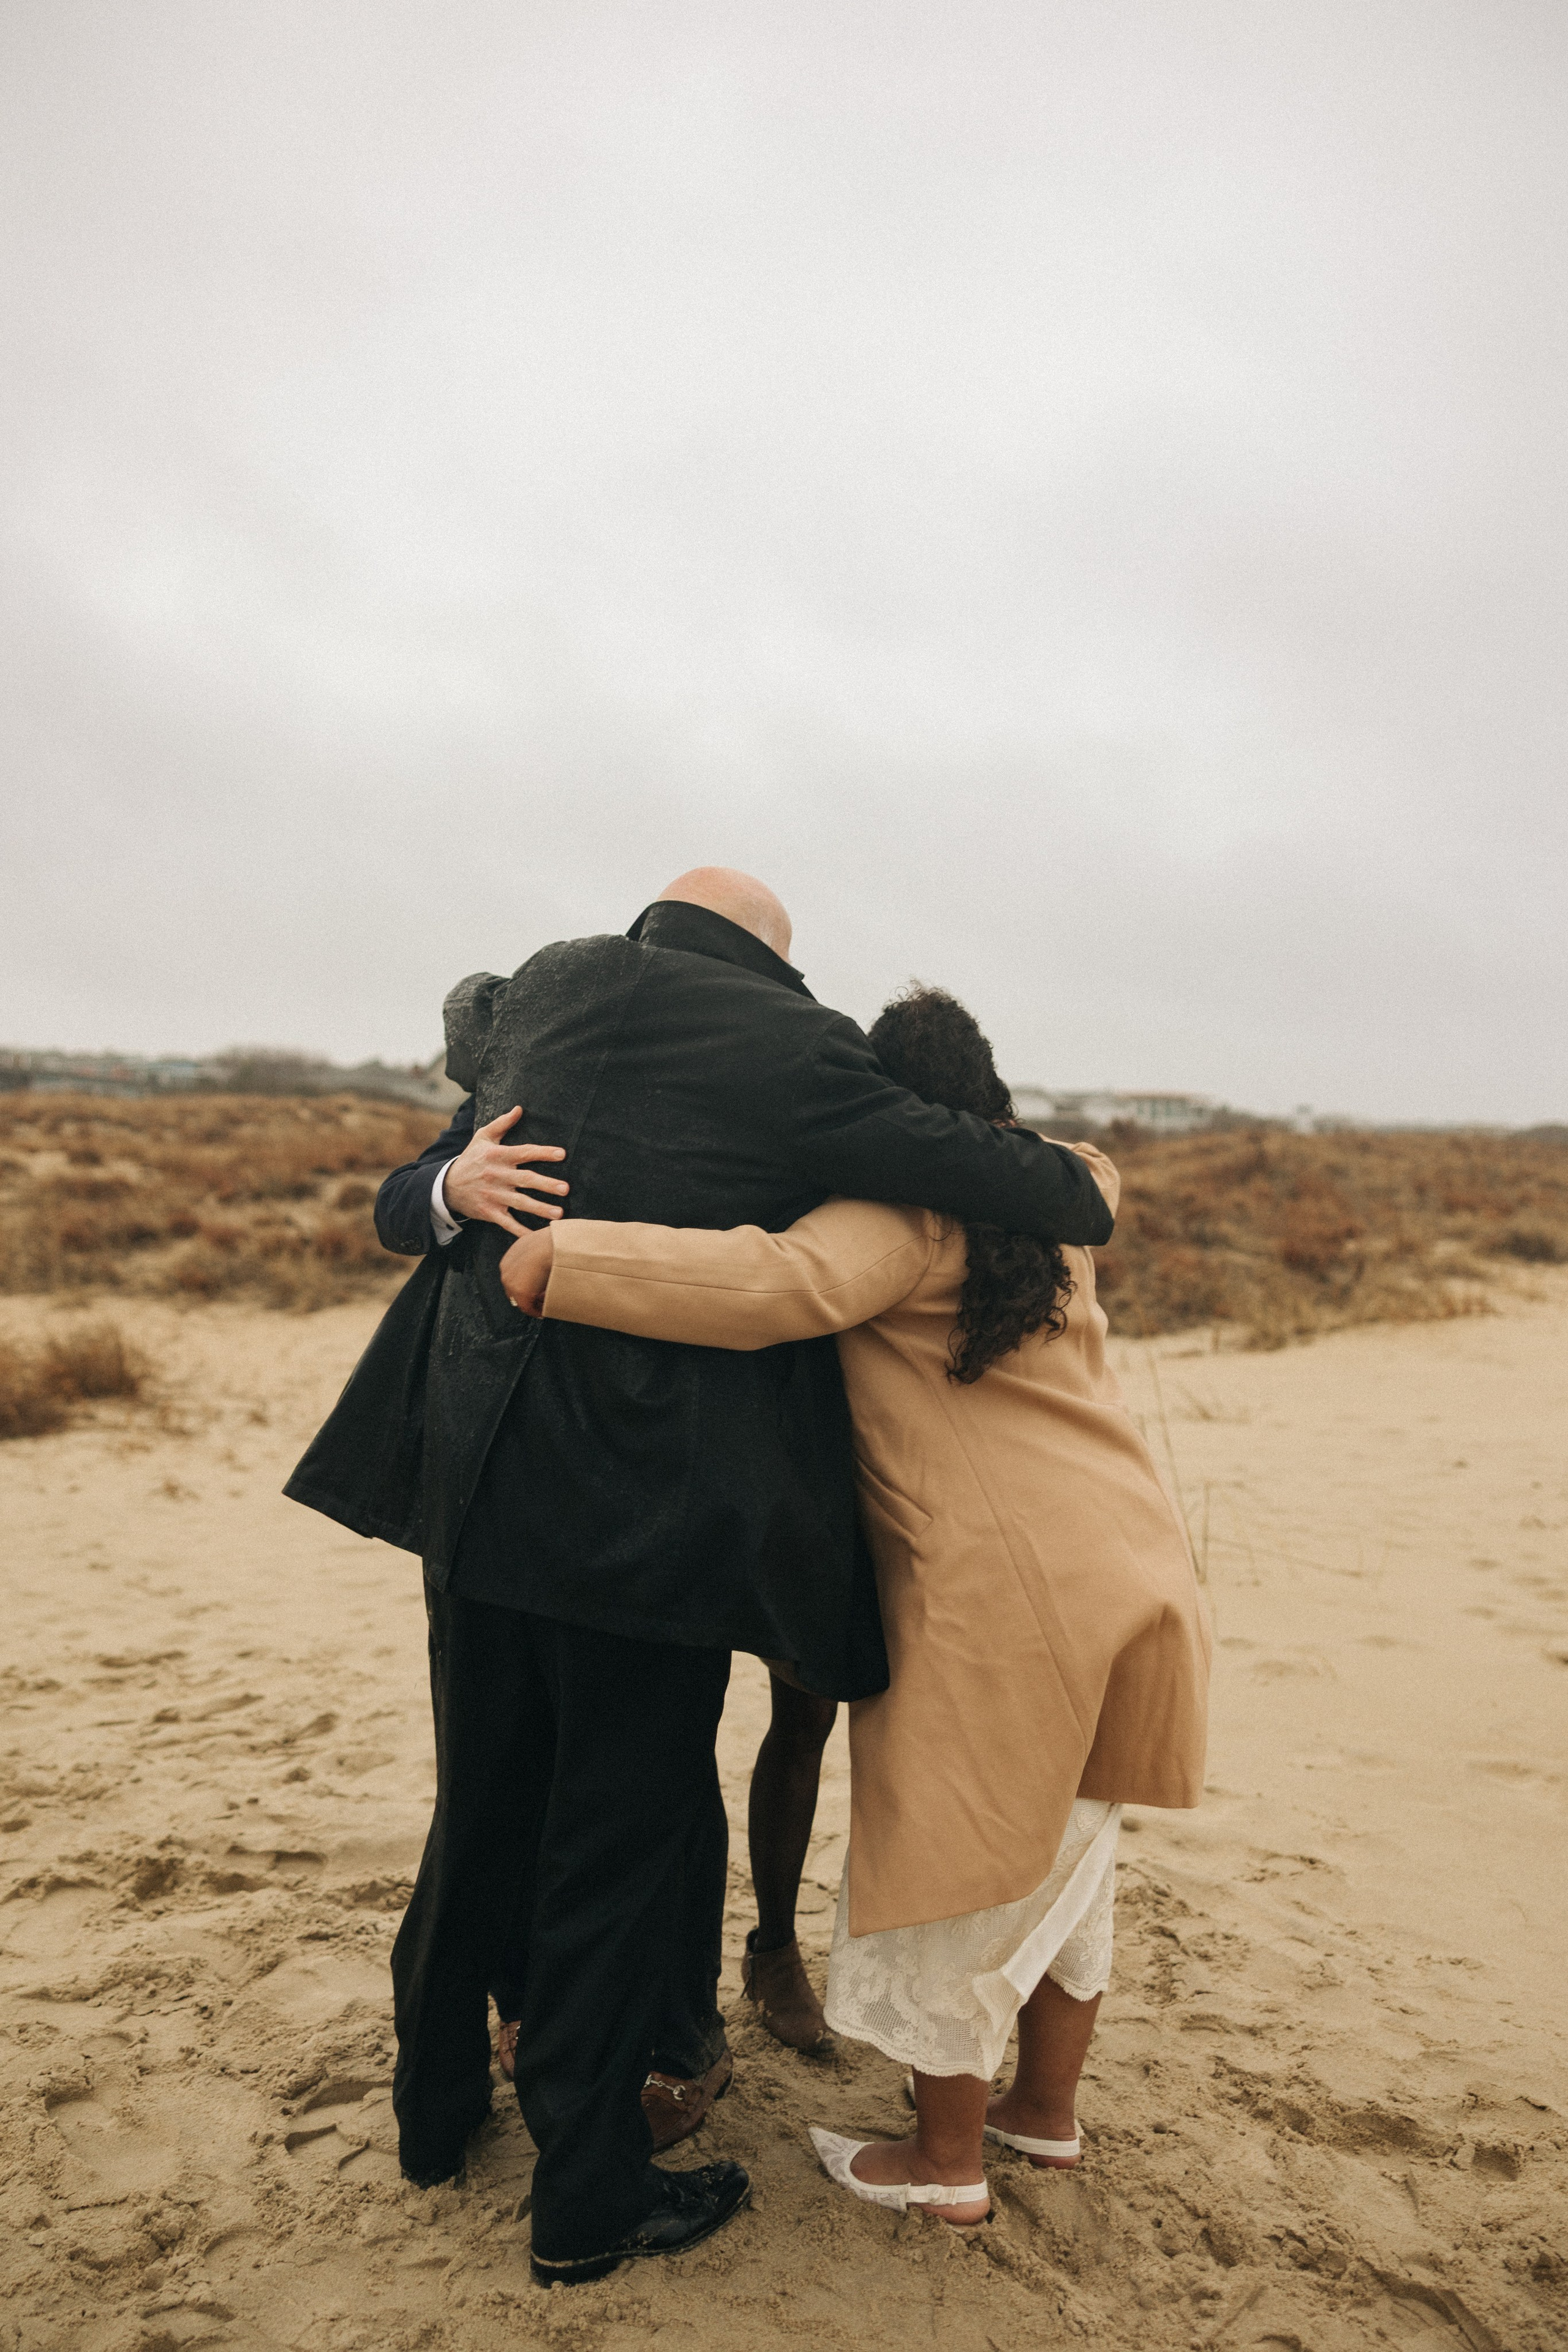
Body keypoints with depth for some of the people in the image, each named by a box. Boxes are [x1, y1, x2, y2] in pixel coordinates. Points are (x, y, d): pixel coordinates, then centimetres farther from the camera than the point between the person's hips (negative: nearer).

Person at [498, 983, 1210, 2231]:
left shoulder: (902, 1215, -13)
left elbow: (783, 1285, -32)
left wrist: (563, 1260, -31)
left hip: (1010, 1600, -8)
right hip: (1137, 1575, 9)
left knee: (953, 1870, 10)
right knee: (1062, 1858, 24)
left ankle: (947, 2164, 28)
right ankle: (1047, 2107, 41)